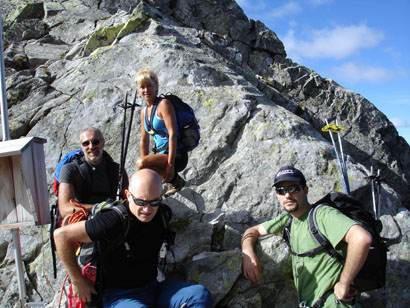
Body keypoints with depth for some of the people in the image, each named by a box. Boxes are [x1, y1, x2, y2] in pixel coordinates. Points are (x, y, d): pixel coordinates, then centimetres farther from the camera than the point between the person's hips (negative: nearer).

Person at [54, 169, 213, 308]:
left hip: (152, 287, 6)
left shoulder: (163, 214, -5)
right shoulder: (114, 222, -24)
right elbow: (61, 234, -19)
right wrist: (78, 281, -13)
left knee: (201, 295, -17)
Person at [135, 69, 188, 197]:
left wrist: (170, 164, -26)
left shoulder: (164, 104, -12)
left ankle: (174, 179, -9)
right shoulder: (144, 111, 12)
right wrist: (145, 167, 12)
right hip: (161, 155, 8)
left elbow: (172, 134, -20)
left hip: (176, 156, -8)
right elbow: (144, 141, 16)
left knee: (140, 163, -32)